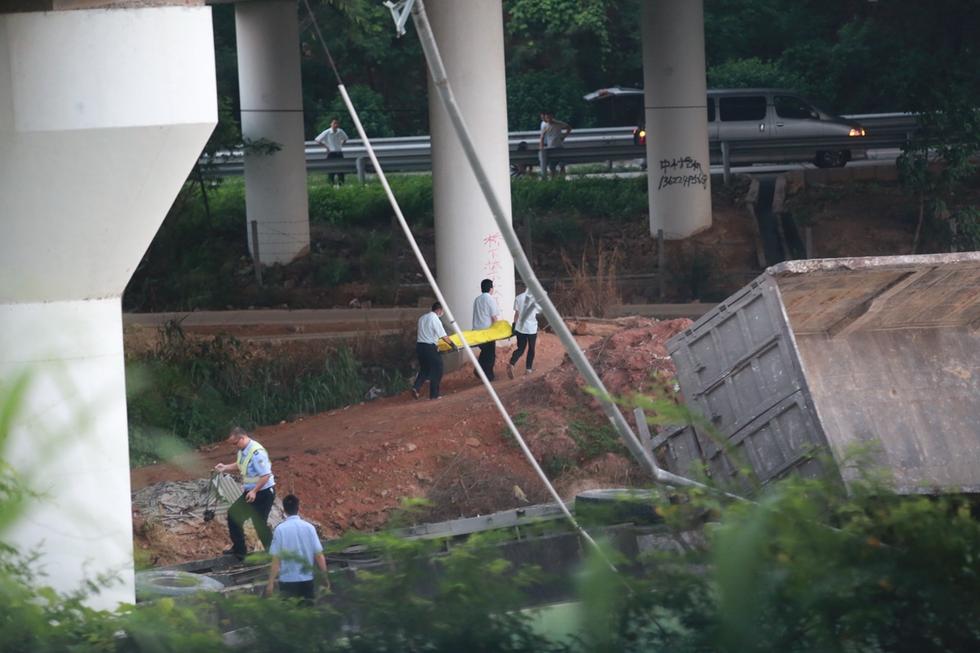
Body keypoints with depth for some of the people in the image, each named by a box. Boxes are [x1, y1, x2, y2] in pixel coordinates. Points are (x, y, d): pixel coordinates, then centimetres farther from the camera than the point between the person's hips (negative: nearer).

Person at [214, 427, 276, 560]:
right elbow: (240, 465, 23)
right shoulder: (242, 450, 2)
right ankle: (239, 549, 25)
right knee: (233, 514, 13)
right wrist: (225, 467, 7)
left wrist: (254, 491, -27)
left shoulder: (257, 452, -26)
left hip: (263, 493, -10)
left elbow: (265, 475, -27)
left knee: (259, 524, -5)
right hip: (250, 492, 10)